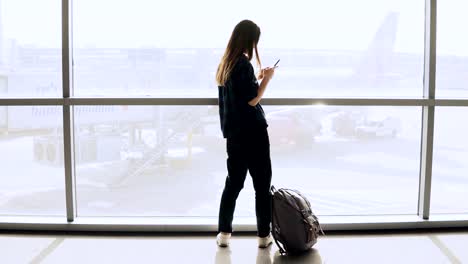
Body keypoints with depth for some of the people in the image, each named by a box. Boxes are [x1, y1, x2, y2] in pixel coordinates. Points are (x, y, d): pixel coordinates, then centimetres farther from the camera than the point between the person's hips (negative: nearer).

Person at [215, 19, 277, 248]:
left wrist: (257, 79, 18)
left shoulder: (225, 64, 11)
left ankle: (224, 233, 14)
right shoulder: (243, 64, -15)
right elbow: (252, 100, -16)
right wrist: (267, 79, -5)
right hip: (252, 132, -8)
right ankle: (264, 235, 10)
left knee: (233, 182, 13)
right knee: (262, 183, 3)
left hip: (233, 132, 8)